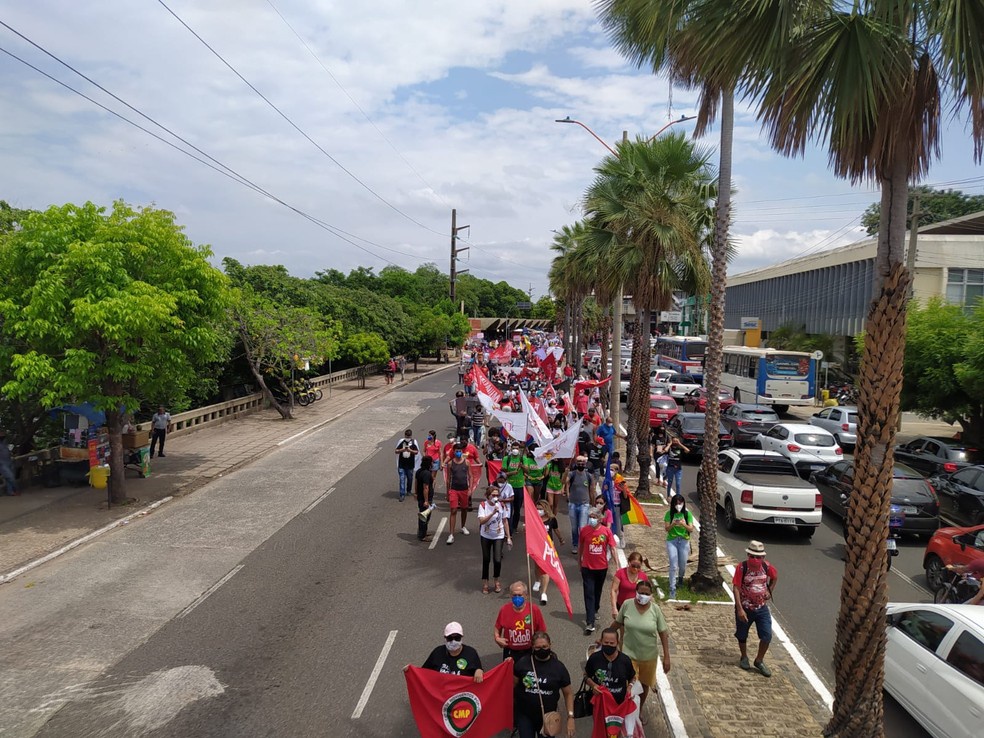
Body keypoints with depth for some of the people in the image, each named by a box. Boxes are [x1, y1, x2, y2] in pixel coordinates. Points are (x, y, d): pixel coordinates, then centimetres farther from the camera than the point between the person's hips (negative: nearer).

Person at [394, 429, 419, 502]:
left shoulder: (414, 442, -3)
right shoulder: (401, 441, -2)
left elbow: (417, 452, -6)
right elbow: (396, 451, -1)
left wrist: (410, 450, -24)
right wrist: (402, 450, -21)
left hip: (410, 465, 1)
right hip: (401, 465, -1)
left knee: (410, 479, 15)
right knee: (402, 480, -5)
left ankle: (408, 491, 39)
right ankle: (402, 495, -3)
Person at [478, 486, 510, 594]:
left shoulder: (501, 505, -7)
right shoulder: (483, 505, -14)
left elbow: (505, 521, 3)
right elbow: (481, 521, -25)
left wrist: (508, 537, 4)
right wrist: (493, 513, -37)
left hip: (499, 536, 1)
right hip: (486, 536, 0)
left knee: (497, 560, -8)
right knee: (486, 560, 8)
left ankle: (496, 580, 19)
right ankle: (485, 583, 26)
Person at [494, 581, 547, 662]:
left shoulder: (534, 609, -12)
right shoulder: (504, 610, -9)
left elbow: (541, 631, -2)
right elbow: (497, 627, 5)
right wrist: (497, 638, -11)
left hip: (529, 652, -1)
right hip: (510, 653, 1)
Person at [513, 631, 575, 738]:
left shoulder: (558, 667, -6)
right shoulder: (523, 662, -9)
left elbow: (568, 694, 0)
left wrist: (570, 717, -5)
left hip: (548, 716, 1)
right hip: (524, 715, -1)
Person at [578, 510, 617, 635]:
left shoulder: (606, 531, -10)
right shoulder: (584, 530, -9)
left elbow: (612, 548, -7)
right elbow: (580, 547, 5)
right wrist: (579, 562, 14)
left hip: (602, 567, 2)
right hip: (587, 567, -1)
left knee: (598, 591, 21)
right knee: (589, 594, -5)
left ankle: (594, 611, 47)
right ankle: (590, 623, -8)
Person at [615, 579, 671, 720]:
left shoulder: (655, 609, -14)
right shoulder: (627, 604, -15)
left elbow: (663, 633, -7)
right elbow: (618, 623, 1)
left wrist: (666, 657, -9)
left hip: (649, 656, 1)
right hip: (629, 654, -1)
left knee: (645, 685, 20)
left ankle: (640, 710, 46)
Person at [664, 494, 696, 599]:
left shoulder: (687, 514, -2)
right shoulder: (669, 514, -4)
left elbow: (691, 529, -6)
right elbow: (667, 529, -6)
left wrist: (684, 524, -25)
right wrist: (673, 524, -26)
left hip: (684, 541, 1)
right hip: (672, 540, -1)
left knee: (682, 565, 12)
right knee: (673, 566, -10)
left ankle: (680, 577, 47)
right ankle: (672, 589, -4)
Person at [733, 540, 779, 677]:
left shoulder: (766, 566, -7)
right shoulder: (741, 567, -19)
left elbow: (775, 577, 16)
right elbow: (736, 589, -20)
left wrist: (769, 591, 6)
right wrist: (740, 609, -24)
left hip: (762, 608, 3)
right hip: (745, 608, -3)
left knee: (767, 636, -1)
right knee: (742, 635, 15)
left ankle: (759, 661, 21)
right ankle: (744, 657, 40)